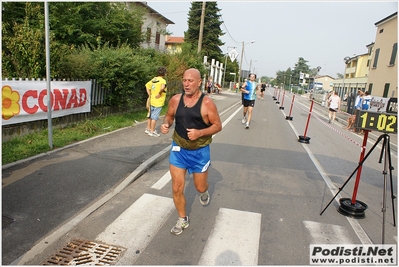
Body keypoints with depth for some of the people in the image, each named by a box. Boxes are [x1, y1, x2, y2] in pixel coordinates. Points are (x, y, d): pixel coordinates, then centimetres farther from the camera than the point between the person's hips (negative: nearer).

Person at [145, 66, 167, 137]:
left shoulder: (154, 79, 8)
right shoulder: (162, 80, -15)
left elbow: (147, 85, 20)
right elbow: (162, 87, -37)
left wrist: (149, 95, 17)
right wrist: (159, 94, -22)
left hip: (152, 101, 8)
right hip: (158, 102, -8)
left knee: (151, 115, 19)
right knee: (155, 117, 1)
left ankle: (148, 129, 30)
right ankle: (152, 131, 8)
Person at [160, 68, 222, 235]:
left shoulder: (207, 103, -15)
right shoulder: (175, 100, -5)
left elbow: (218, 126, -10)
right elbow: (169, 116, 11)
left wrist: (199, 133, -26)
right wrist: (166, 124, -13)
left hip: (200, 152, -2)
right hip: (178, 149, 2)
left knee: (200, 187, 14)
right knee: (177, 188, 2)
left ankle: (204, 192, 54)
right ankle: (183, 219, 27)